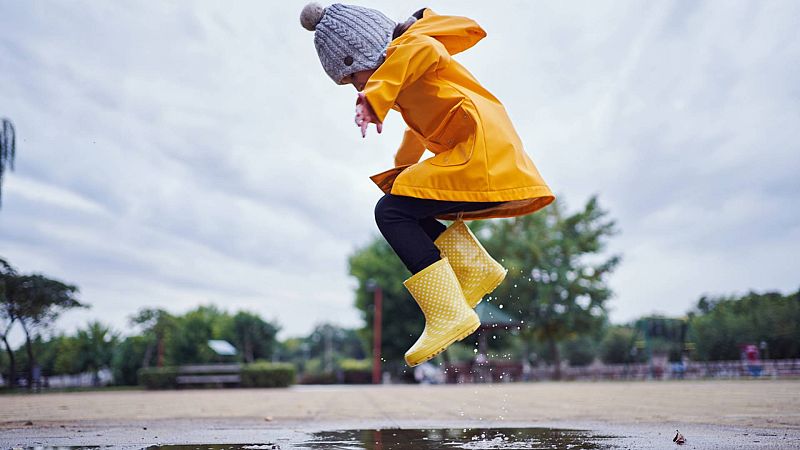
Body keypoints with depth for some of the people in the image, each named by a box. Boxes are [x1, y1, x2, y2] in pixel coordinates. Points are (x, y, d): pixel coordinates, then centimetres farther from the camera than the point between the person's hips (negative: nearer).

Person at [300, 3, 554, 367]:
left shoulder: (406, 47, -4)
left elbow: (423, 48, -30)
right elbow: (421, 125, 42)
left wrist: (375, 96, -39)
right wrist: (402, 167, 55)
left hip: (481, 156, -11)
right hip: (492, 159, 11)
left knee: (391, 212, -14)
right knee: (406, 207, 19)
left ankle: (448, 314, -19)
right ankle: (477, 268, 8)